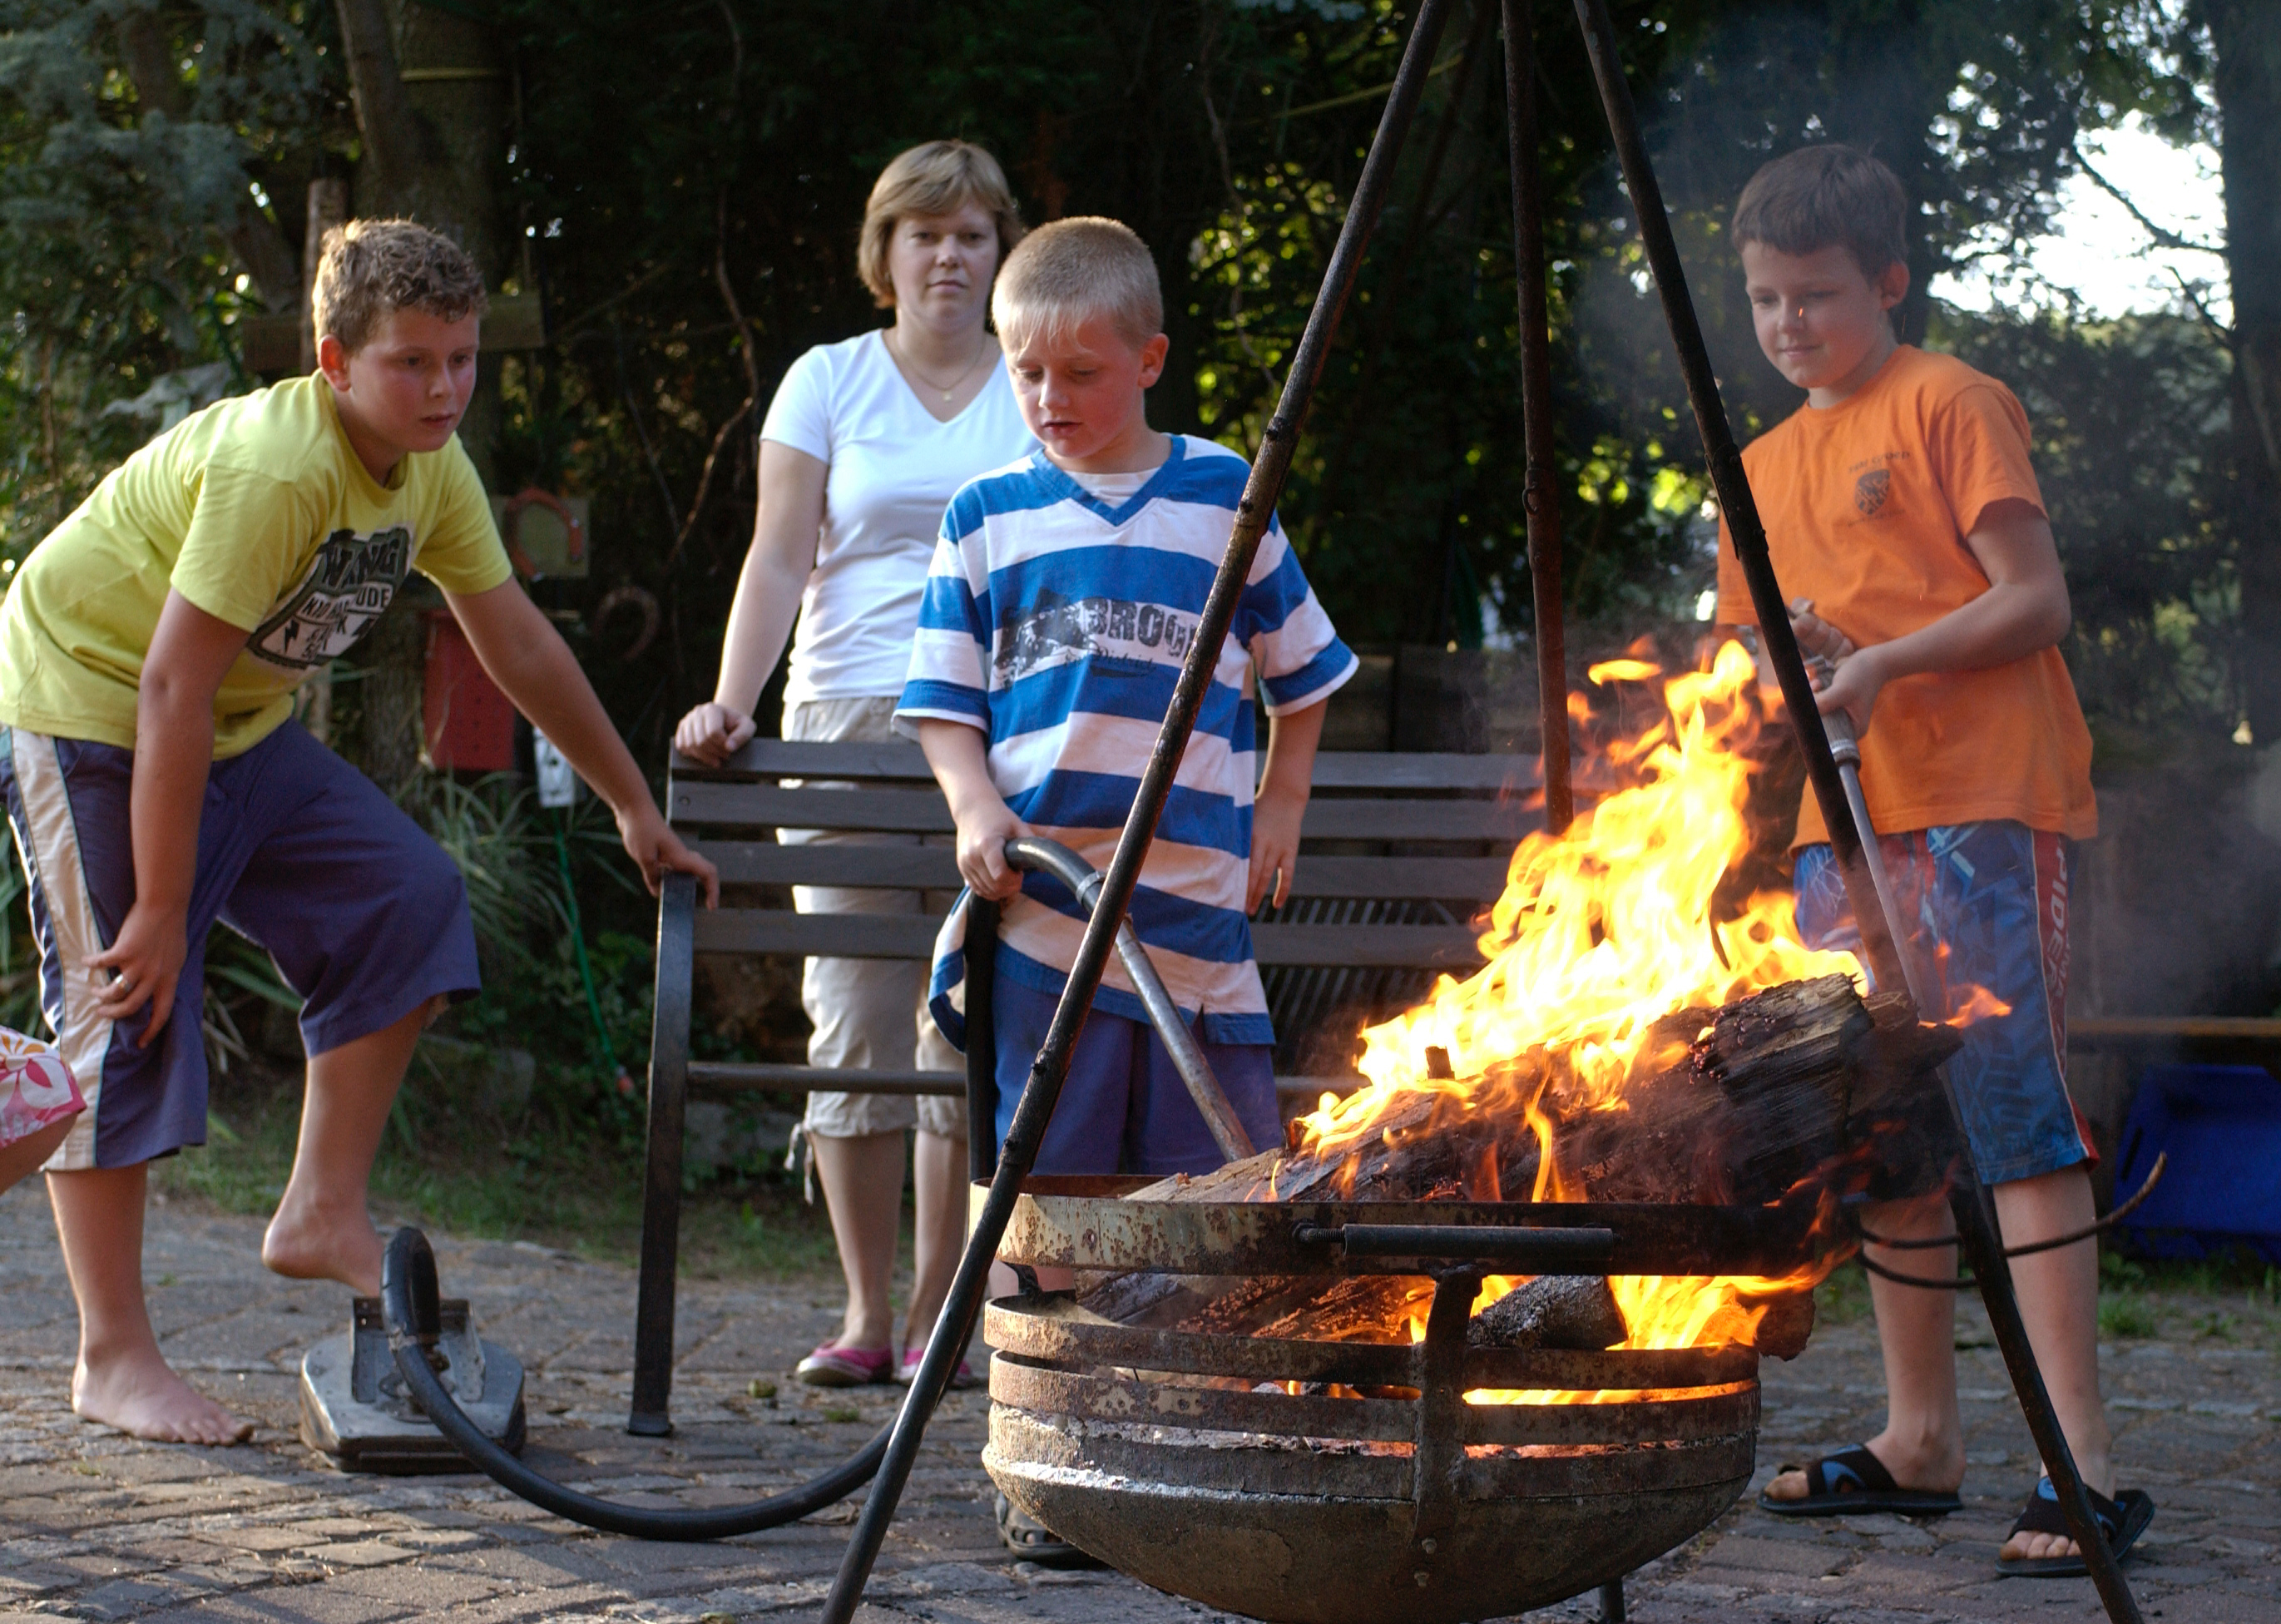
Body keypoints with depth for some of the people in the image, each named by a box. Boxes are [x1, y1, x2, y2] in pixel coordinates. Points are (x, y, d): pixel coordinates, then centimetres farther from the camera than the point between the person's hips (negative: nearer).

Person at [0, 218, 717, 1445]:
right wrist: (161, 910, -29)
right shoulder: (273, 467, -31)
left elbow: (519, 646, 9)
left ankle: (323, 1216, 3)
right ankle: (113, 1358, -3)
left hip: (240, 731, 8)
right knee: (129, 1008, -10)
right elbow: (172, 686, -31)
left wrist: (636, 811, 14)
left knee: (406, 899, -5)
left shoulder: (433, 470, -4)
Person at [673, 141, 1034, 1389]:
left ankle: (936, 1319, 0)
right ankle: (865, 1315, 5)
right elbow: (778, 560, 3)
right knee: (852, 1016, -3)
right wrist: (732, 702, -12)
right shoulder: (829, 382, 11)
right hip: (847, 717, 0)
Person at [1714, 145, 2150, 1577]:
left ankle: (2087, 1460, -18)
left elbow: (2035, 601, -9)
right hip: (1843, 820, 8)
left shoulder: (1950, 406, -2)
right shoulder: (1766, 467, 19)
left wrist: (1886, 660, -20)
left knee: (2011, 1111, -15)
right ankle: (1921, 1441, 16)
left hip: (1982, 805, -8)